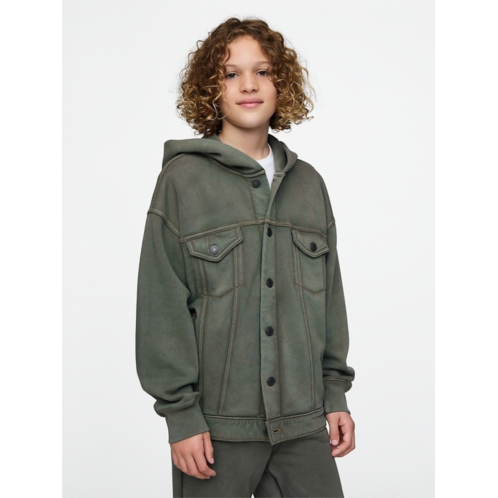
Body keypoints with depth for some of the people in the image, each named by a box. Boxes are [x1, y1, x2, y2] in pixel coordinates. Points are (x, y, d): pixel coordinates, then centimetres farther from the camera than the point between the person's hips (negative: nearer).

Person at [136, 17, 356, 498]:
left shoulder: (308, 183, 10)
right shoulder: (182, 178, -3)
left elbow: (330, 298, 13)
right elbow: (162, 308, -6)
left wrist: (336, 394, 9)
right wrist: (180, 414, -10)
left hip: (303, 422, 4)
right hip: (217, 423, -3)